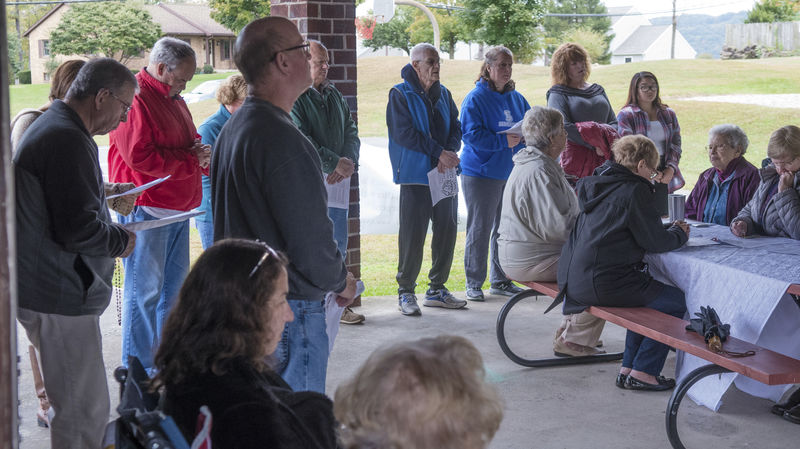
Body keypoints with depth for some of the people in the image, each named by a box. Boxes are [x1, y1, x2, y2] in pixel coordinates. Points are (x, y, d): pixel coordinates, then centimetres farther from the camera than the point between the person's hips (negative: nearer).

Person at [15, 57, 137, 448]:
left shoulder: (48, 126, 15)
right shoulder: (68, 141, -21)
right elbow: (78, 230, -25)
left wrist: (103, 194, 15)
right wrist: (122, 241, -8)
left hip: (41, 289, 11)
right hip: (59, 297, -11)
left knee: (75, 398, 20)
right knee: (85, 409, -6)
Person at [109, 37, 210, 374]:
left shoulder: (173, 99, 18)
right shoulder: (135, 98, -13)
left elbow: (189, 142, 27)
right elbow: (140, 157, -21)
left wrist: (200, 153, 2)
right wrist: (191, 160, -14)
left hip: (177, 209, 10)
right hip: (146, 210, -10)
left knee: (174, 284, 14)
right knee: (145, 289, -4)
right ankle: (139, 369, 3)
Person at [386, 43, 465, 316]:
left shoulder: (443, 94, 15)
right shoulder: (400, 95, -4)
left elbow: (456, 129, 12)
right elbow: (404, 133, -14)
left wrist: (450, 153, -9)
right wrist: (439, 152, -18)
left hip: (445, 176, 6)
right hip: (415, 176, -6)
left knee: (447, 231, 9)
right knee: (412, 235, -5)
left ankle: (437, 289, 21)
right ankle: (405, 292, 5)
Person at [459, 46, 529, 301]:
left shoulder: (516, 98, 12)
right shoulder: (475, 98, -7)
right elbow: (470, 134, -16)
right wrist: (503, 141, -22)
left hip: (512, 172, 6)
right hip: (481, 173, -6)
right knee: (479, 230, -1)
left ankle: (500, 281, 20)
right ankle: (474, 284, 7)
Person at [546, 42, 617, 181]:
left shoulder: (598, 90, 22)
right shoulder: (558, 93, 4)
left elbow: (614, 122, 18)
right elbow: (563, 127, -10)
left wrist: (608, 140, -5)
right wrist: (593, 144, -15)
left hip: (604, 158, 5)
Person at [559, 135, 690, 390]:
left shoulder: (593, 185, 13)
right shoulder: (634, 191, -12)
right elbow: (656, 242, -8)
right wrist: (680, 233, 13)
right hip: (603, 283, -9)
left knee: (648, 293, 28)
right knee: (674, 302, 2)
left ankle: (627, 368, 25)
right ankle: (642, 372, 4)